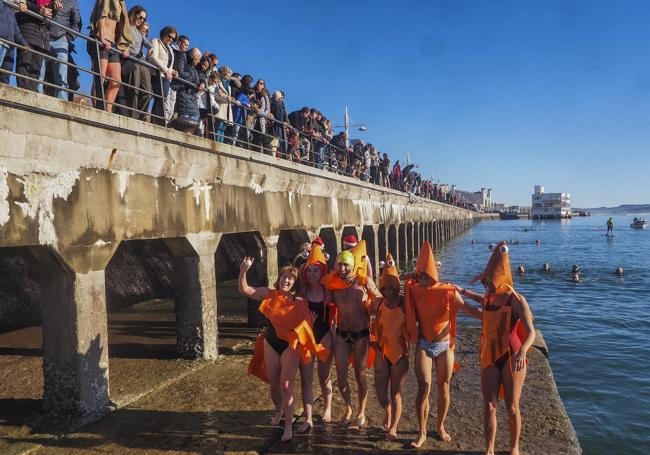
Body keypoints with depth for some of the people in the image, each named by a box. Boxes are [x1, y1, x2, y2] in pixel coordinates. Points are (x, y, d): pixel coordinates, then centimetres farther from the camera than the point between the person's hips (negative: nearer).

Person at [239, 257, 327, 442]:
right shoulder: (269, 294, -3)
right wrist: (243, 271, -23)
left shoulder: (300, 302, -7)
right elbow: (244, 290, -9)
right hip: (271, 343, 3)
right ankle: (279, 411, 45)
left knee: (286, 385, -8)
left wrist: (310, 323, -21)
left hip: (290, 345, -3)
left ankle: (288, 426, 6)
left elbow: (304, 325, 1)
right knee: (274, 385, 15)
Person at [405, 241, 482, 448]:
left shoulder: (448, 292, -10)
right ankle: (422, 433, 10)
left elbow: (469, 309, -8)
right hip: (423, 345, 0)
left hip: (444, 345, 0)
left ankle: (440, 426, 33)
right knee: (424, 388, -6)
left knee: (443, 388, 10)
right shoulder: (414, 291, -6)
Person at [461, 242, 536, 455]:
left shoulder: (517, 300, -15)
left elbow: (531, 332, -25)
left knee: (512, 407, 8)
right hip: (490, 357, 4)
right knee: (489, 406, 2)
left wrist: (522, 352, -43)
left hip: (512, 357, -4)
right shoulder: (487, 298, 3)